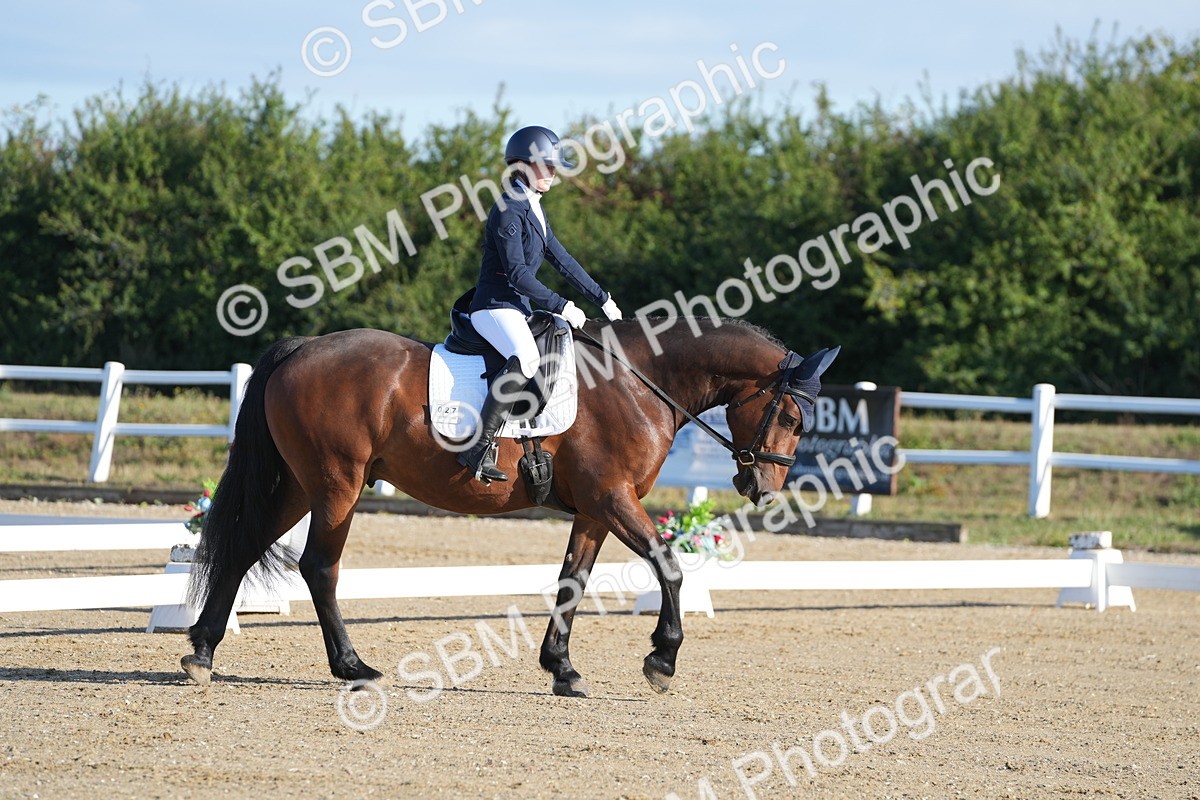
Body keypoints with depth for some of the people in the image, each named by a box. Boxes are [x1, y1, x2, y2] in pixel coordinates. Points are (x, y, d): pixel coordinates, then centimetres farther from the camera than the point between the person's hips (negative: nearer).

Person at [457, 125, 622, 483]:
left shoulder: (534, 211, 17)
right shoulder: (509, 210, -13)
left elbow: (562, 260, 22)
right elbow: (517, 273, -20)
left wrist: (602, 299, 19)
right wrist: (561, 306, -21)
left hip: (518, 309, 11)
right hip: (495, 306, -11)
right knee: (526, 359, -35)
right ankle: (479, 447, -37)